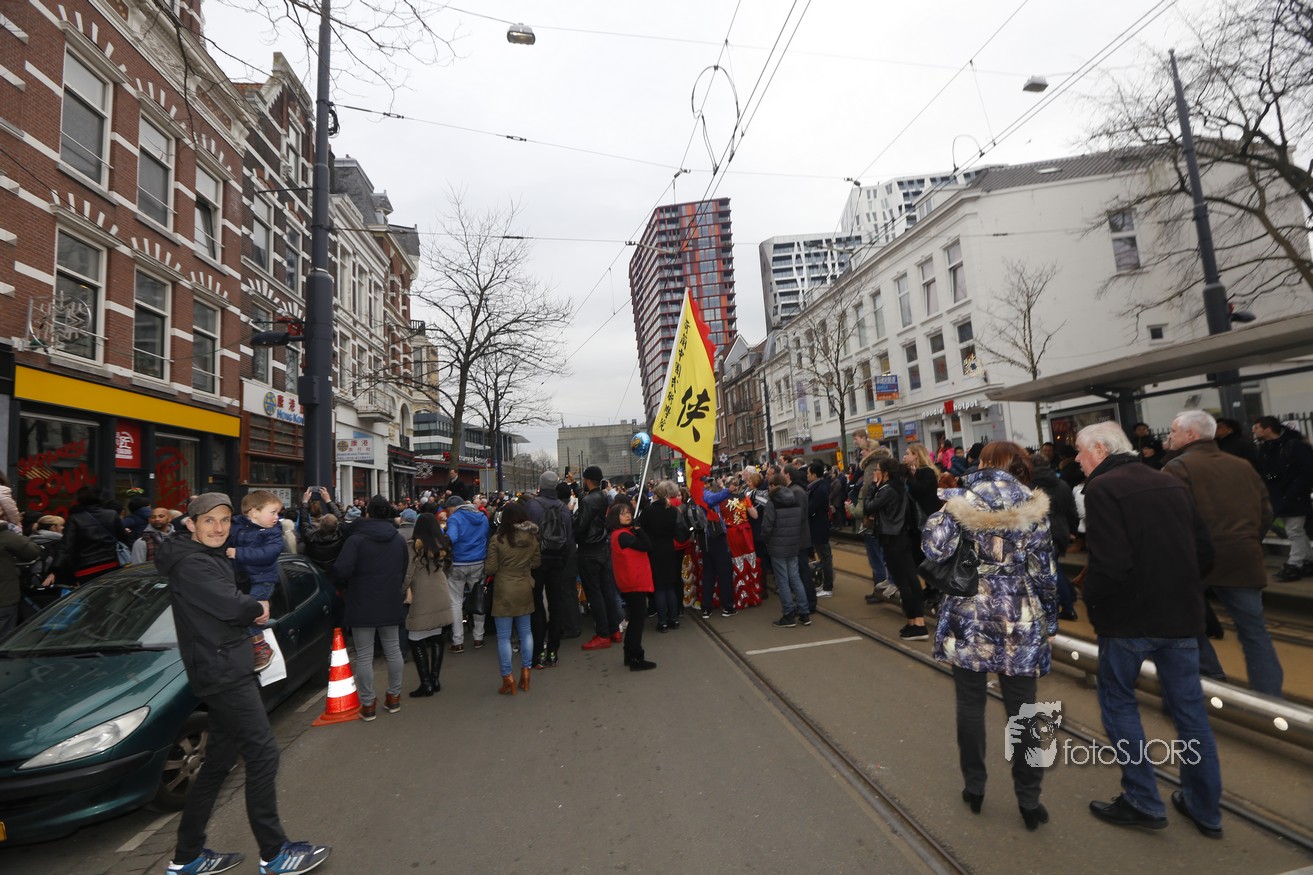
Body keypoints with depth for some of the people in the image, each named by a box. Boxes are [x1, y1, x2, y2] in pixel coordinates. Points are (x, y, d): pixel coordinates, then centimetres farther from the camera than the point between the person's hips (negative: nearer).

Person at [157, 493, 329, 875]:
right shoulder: (191, 564, -17)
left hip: (226, 671, 10)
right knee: (263, 755, -5)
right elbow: (232, 605, -27)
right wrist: (259, 608, -8)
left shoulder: (210, 557, 15)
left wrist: (250, 610, -4)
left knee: (219, 761, 17)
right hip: (222, 674, -10)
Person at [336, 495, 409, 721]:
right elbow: (405, 570, 10)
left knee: (363, 656, 5)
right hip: (391, 604, 5)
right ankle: (394, 698, 23)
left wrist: (359, 577, -1)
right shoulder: (398, 539, 4)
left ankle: (368, 705, 10)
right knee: (393, 651, 14)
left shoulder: (356, 539, -15)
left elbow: (343, 570, -22)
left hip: (363, 606, -5)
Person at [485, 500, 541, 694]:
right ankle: (525, 673, 22)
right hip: (525, 590, 4)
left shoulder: (497, 539, -13)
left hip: (504, 592, -4)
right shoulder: (532, 537, -3)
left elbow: (490, 569, -9)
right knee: (525, 631, 15)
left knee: (503, 636, 5)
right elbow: (536, 562, 9)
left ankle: (508, 678, 10)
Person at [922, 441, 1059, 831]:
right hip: (1019, 622, 1)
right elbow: (1045, 571, -2)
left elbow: (934, 550, -17)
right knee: (1022, 710, 11)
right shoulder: (1031, 506, -4)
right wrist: (1048, 620, 9)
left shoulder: (958, 502, -6)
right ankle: (1029, 802, 22)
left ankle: (974, 788, 26)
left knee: (970, 704, 13)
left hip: (967, 617, 0)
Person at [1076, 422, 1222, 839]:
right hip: (1182, 614, 7)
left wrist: (1092, 600, -8)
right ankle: (1205, 808, 29)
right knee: (1189, 707, 16)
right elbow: (1204, 550, 10)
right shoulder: (1171, 483, 7)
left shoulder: (1102, 488, -16)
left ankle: (1143, 801, 16)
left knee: (1118, 700, 11)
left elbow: (1109, 562, -24)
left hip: (1129, 616, -7)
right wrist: (1179, 587, 19)